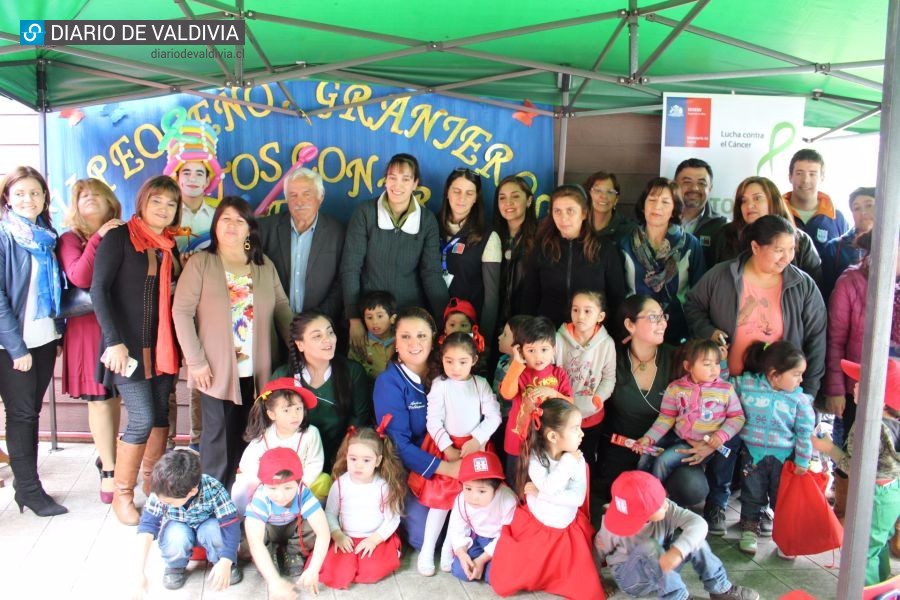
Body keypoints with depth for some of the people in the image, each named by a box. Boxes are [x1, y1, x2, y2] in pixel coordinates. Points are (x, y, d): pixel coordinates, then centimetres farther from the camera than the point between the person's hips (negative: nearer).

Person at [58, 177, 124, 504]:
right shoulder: (71, 239, 2)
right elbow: (79, 277, -16)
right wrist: (98, 239, -18)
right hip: (88, 327, -2)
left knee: (115, 396, 10)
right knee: (99, 398, 1)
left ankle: (107, 457, 28)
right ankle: (108, 470, 10)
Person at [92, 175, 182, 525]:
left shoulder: (169, 247, 11)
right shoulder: (119, 238, -5)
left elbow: (172, 296, 12)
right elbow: (98, 290, -12)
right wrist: (114, 341, -19)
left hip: (162, 345, 6)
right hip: (129, 344, -5)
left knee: (161, 416, 8)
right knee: (142, 420, -7)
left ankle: (153, 485, 25)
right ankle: (122, 494, 11)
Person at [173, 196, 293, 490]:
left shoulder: (265, 266, 8)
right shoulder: (200, 263, -3)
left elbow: (282, 309, 8)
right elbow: (181, 312, -6)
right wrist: (195, 361, -11)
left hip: (255, 370, 3)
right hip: (216, 369, -3)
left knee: (241, 435, 11)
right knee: (217, 436, 5)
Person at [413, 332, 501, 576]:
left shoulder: (481, 384, -1)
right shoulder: (439, 384, -6)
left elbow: (494, 416, -4)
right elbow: (433, 421, -8)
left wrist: (476, 440, -14)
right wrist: (448, 448, -16)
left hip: (474, 447, 2)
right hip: (445, 447, -2)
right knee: (441, 499, -1)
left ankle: (449, 549, 17)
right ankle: (427, 550, 13)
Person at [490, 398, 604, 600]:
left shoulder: (578, 460, -12)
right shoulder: (535, 457, -19)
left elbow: (578, 498, -22)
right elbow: (549, 487, -34)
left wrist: (540, 493, -25)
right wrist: (568, 460, -29)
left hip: (567, 532, 2)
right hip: (533, 528, -2)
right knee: (506, 583, -1)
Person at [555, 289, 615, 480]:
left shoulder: (607, 343, -13)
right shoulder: (559, 339, -17)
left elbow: (609, 378, -7)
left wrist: (596, 401, -19)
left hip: (592, 416, 1)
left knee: (588, 460, 22)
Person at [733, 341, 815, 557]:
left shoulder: (799, 399, -10)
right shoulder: (746, 383, -11)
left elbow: (805, 433, -4)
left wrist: (802, 461, -3)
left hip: (784, 456, 0)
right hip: (753, 452, 0)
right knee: (752, 494, 13)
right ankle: (749, 530, 30)